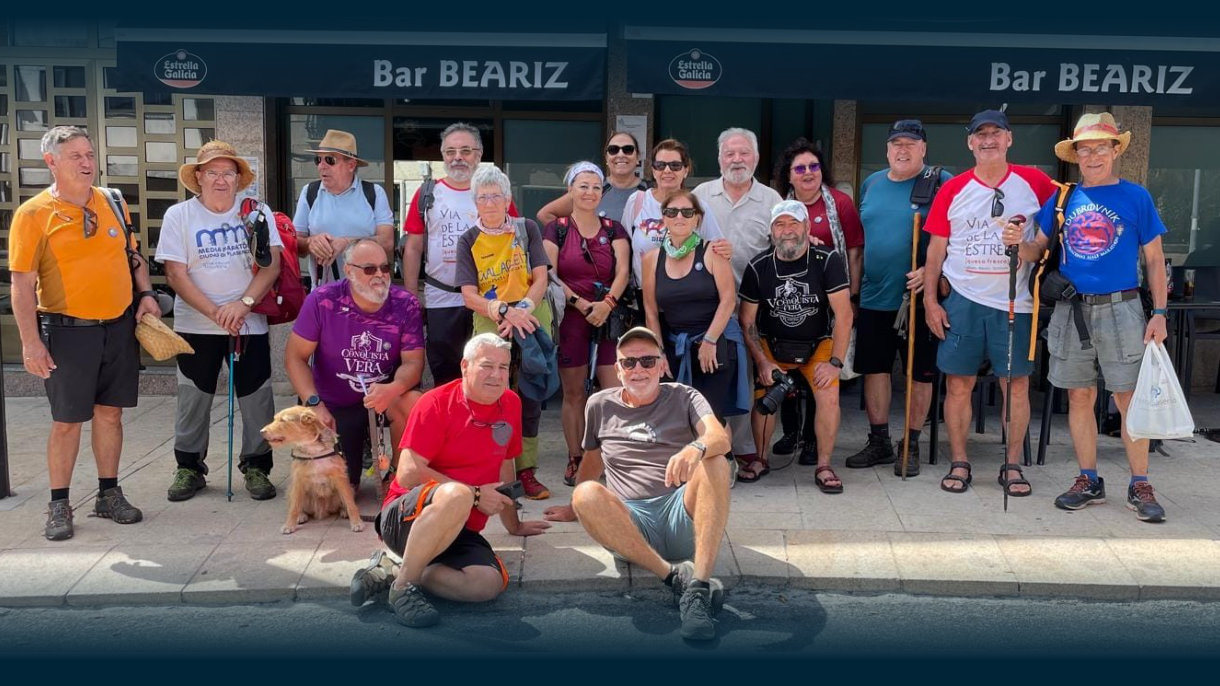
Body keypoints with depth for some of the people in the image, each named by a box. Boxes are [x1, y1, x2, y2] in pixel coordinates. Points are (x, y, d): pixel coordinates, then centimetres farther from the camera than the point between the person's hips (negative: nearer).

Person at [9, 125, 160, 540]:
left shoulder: (113, 203, 8)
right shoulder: (33, 214, -7)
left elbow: (132, 255, 20)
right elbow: (22, 284, -9)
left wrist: (145, 294, 5)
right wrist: (31, 342, -14)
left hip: (120, 327, 4)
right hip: (68, 331, -4)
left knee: (110, 413, 12)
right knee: (67, 421, 3)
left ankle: (109, 494, 25)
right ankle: (59, 506, 17)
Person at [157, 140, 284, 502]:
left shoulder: (257, 211, 2)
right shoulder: (178, 215, 0)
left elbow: (272, 264, -6)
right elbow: (176, 274, -6)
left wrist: (243, 303, -18)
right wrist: (215, 312, -15)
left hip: (250, 323, 0)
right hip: (196, 325, 0)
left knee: (257, 398, 2)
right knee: (193, 398, 7)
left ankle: (256, 467, 15)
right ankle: (189, 468, 21)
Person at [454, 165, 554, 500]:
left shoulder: (527, 229, 8)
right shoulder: (469, 240, 7)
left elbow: (540, 278, 3)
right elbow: (470, 297, 0)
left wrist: (523, 310, -14)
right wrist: (505, 312, -16)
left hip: (531, 318, 1)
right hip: (490, 322, -1)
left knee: (530, 394, -2)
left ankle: (526, 470, 6)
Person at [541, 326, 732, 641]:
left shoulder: (684, 397, 11)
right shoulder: (600, 405, 17)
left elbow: (720, 438, -8)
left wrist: (696, 448, -31)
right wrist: (577, 508, 35)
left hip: (683, 514, -1)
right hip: (631, 524, 1)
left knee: (714, 461, -31)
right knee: (586, 494, -31)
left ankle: (698, 588, -40)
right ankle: (675, 577, -36)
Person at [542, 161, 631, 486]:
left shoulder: (613, 229, 11)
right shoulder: (557, 229, 4)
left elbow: (623, 270, 0)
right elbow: (548, 274, -4)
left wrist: (607, 303, -16)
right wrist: (580, 303, -14)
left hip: (608, 318, 2)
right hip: (569, 318, -2)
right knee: (573, 393, 4)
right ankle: (575, 460, 13)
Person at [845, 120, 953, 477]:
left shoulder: (941, 183, -4)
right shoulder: (871, 183, 12)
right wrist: (853, 287, 15)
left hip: (918, 297, -4)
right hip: (873, 297, 5)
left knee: (920, 374, 5)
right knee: (874, 369, 8)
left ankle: (911, 445, 18)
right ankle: (879, 443, 21)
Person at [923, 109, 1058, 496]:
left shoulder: (1034, 183, 2)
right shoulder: (952, 190, 3)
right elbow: (936, 248, 5)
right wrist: (930, 299, 0)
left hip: (1014, 303, 0)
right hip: (963, 301, 0)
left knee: (1016, 385, 4)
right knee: (958, 384, 3)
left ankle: (1012, 466, 15)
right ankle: (958, 463, 14)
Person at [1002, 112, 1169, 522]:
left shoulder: (1136, 197, 1)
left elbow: (1154, 259, 3)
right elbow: (1038, 251, 11)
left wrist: (1159, 312, -3)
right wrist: (1019, 242, -11)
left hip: (1120, 309, -3)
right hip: (1071, 310, 3)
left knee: (1129, 397, -1)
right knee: (1079, 396, 7)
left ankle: (1140, 486, 9)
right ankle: (1089, 481, 19)